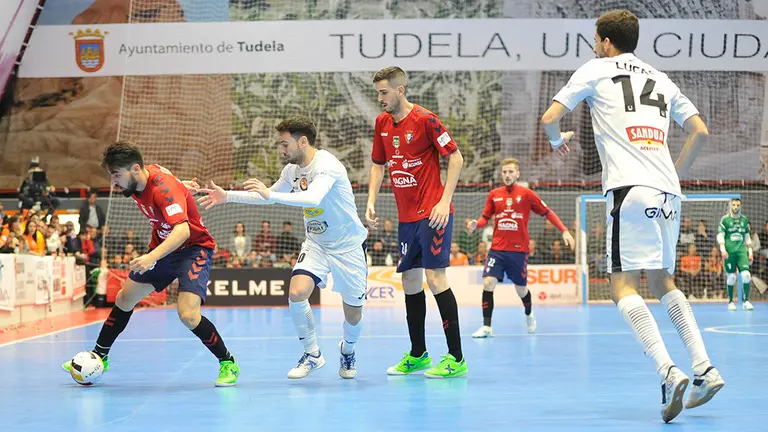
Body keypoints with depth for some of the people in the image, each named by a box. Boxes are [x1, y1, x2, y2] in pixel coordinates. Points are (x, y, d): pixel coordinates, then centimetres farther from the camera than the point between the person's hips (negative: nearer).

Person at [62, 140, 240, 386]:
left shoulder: (165, 188, -32)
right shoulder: (137, 182, -7)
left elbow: (182, 230, -46)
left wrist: (152, 257, -57)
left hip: (194, 248, -9)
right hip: (163, 246, 9)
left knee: (188, 315, -24)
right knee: (125, 298, 15)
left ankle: (228, 363, -4)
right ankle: (100, 356, 33)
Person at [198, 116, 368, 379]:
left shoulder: (326, 165, -24)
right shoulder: (292, 169, 0)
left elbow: (314, 198, -42)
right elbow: (271, 196, 18)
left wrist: (271, 195, -49)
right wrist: (227, 196, 11)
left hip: (348, 246, -6)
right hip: (316, 244, 6)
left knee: (353, 313, 1)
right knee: (296, 293, -18)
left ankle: (348, 351, 35)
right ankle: (311, 354, 1)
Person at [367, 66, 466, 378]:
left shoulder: (425, 120, -13)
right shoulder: (382, 123, 8)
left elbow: (455, 158, -11)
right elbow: (378, 164, 19)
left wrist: (444, 201, -15)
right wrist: (371, 201, 6)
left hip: (432, 214, -7)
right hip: (406, 217, 7)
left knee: (435, 277, -13)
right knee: (410, 281, 10)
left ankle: (456, 359, -9)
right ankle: (417, 355, 22)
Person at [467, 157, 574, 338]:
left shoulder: (526, 194, -3)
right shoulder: (494, 195, 4)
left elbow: (547, 212, 2)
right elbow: (486, 218, 12)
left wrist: (564, 231, -5)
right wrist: (475, 224, -10)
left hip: (519, 250, -2)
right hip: (497, 249, 2)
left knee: (521, 289, 8)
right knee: (488, 283, -13)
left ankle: (529, 314, 40)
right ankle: (486, 327, -6)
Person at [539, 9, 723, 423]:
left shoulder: (595, 71, 9)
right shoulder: (660, 79, 22)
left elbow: (549, 119, 4)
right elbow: (700, 131, 20)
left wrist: (558, 140, 26)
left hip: (630, 189, -6)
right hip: (667, 192, 6)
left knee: (623, 286, -7)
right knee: (662, 281, 18)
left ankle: (668, 372, -24)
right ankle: (704, 368, 5)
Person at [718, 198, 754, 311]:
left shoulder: (744, 220, 13)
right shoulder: (725, 219, 2)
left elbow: (747, 237, 19)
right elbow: (720, 236, -1)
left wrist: (750, 252, 15)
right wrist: (723, 249, -14)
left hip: (741, 251, 3)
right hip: (729, 252, -3)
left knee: (746, 274, -12)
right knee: (732, 276, -2)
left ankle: (745, 301, -6)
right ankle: (730, 302, 12)